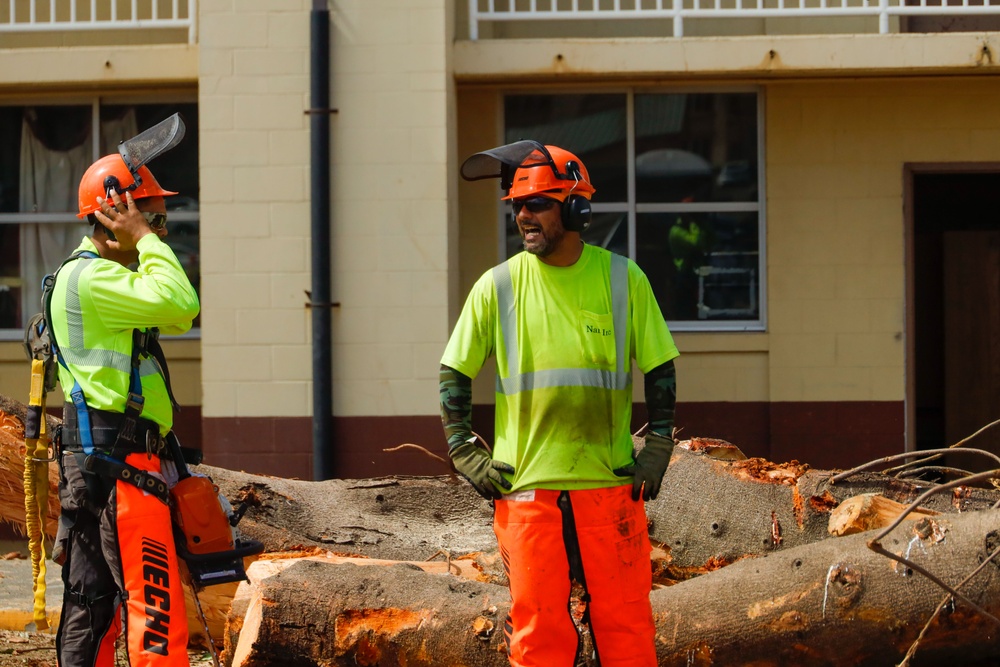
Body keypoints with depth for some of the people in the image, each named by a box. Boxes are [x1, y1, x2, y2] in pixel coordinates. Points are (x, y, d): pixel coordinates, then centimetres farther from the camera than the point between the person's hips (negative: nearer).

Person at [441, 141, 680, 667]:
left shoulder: (622, 280, 3)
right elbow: (454, 375, 10)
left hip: (611, 485, 0)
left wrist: (657, 446, 2)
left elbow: (659, 368, 11)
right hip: (527, 486, 0)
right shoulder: (498, 287, 2)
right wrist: (466, 455, 2)